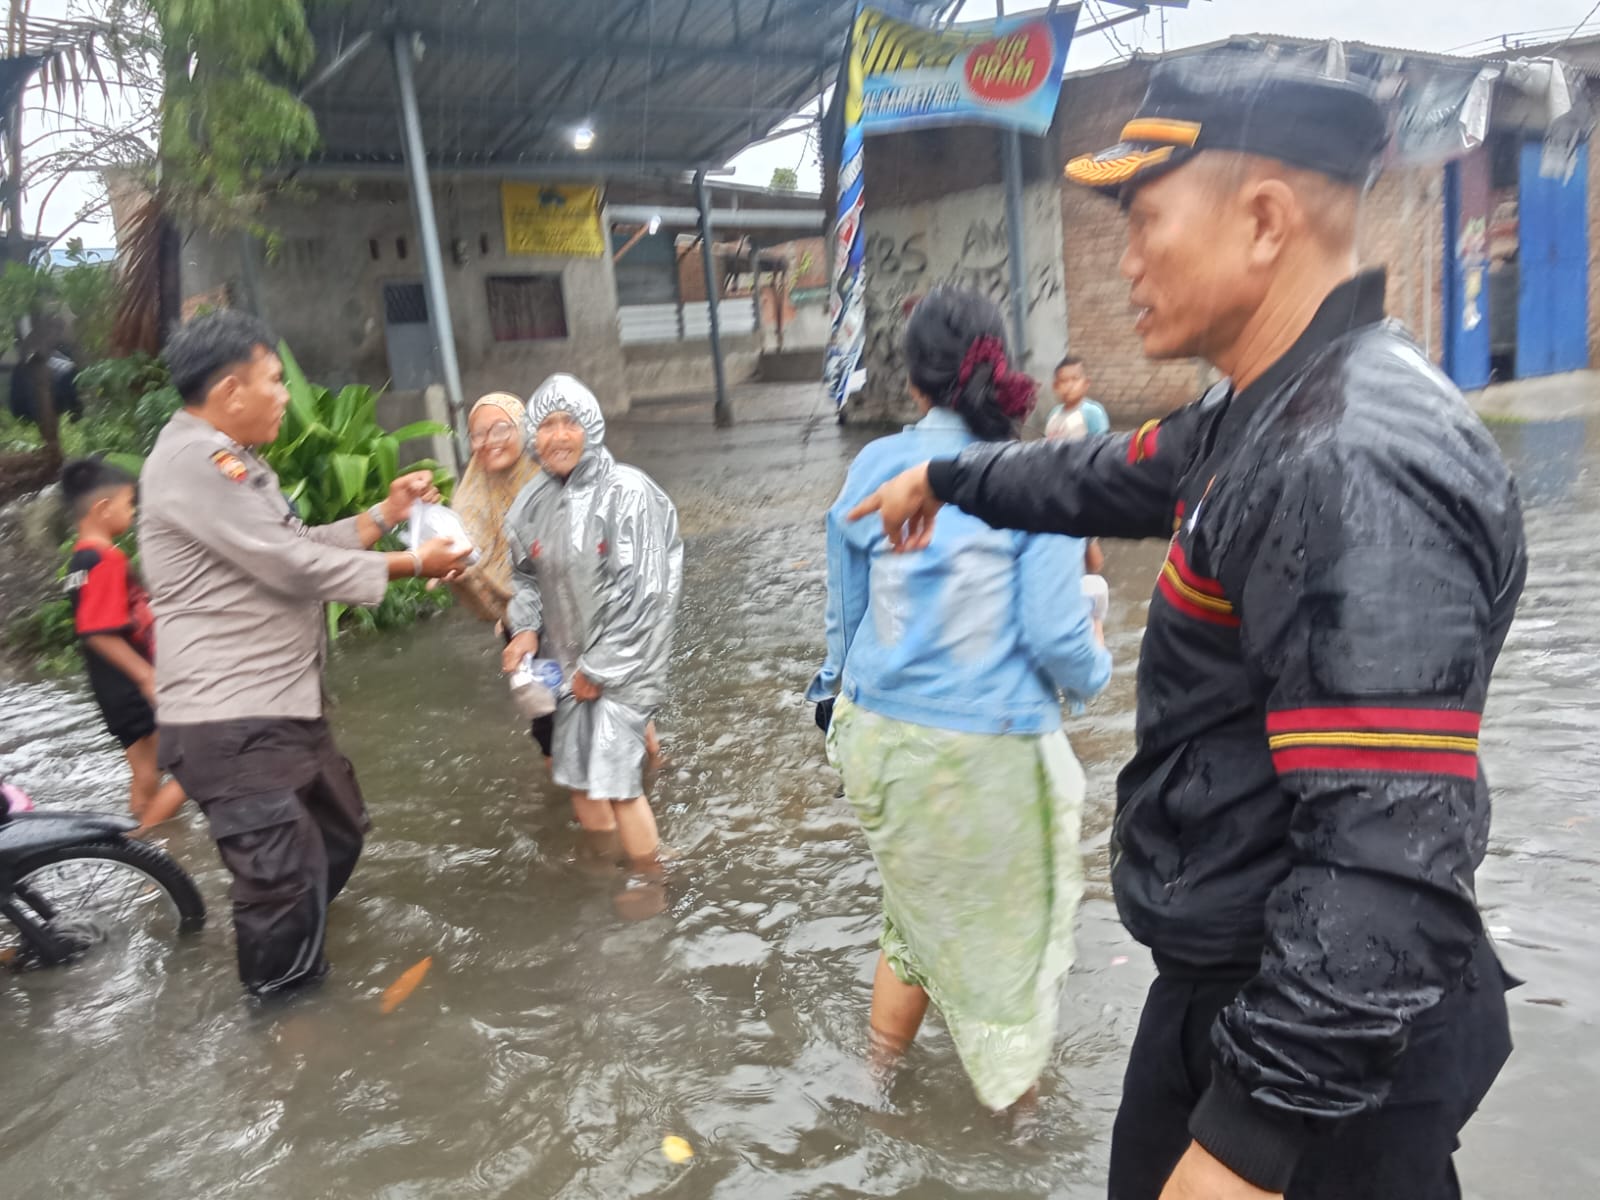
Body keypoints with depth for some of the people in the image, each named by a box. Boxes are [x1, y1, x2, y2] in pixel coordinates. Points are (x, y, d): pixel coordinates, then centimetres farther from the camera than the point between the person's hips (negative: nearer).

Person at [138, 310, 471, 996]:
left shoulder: (228, 460, 17)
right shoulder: (194, 461, -18)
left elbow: (297, 549, 16)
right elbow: (295, 566, -20)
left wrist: (385, 514, 10)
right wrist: (414, 565, -10)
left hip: (281, 708, 11)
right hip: (231, 723, -11)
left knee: (340, 830, 24)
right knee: (286, 876, -4)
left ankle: (297, 962, 44)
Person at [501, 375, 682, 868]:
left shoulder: (627, 492, -16)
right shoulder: (533, 501, 4)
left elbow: (642, 592, -19)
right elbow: (525, 575, 17)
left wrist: (601, 665, -16)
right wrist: (526, 628, -2)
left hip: (622, 662, -6)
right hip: (570, 663, 7)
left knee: (616, 781, -7)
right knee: (584, 787, 13)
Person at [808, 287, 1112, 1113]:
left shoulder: (873, 469, -2)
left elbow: (845, 612, 5)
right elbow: (1055, 635, -15)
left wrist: (840, 695, 22)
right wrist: (1094, 670, 7)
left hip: (881, 739, 4)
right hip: (988, 754, -4)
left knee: (917, 912, 26)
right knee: (1005, 932, 20)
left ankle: (879, 1077, 43)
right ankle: (1008, 1092, 40)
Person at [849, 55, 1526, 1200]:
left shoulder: (1359, 462, -30)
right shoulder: (1265, 415, 3)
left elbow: (1388, 858, -34)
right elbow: (1112, 476, 22)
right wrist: (948, 477, 34)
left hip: (1327, 1036, -9)